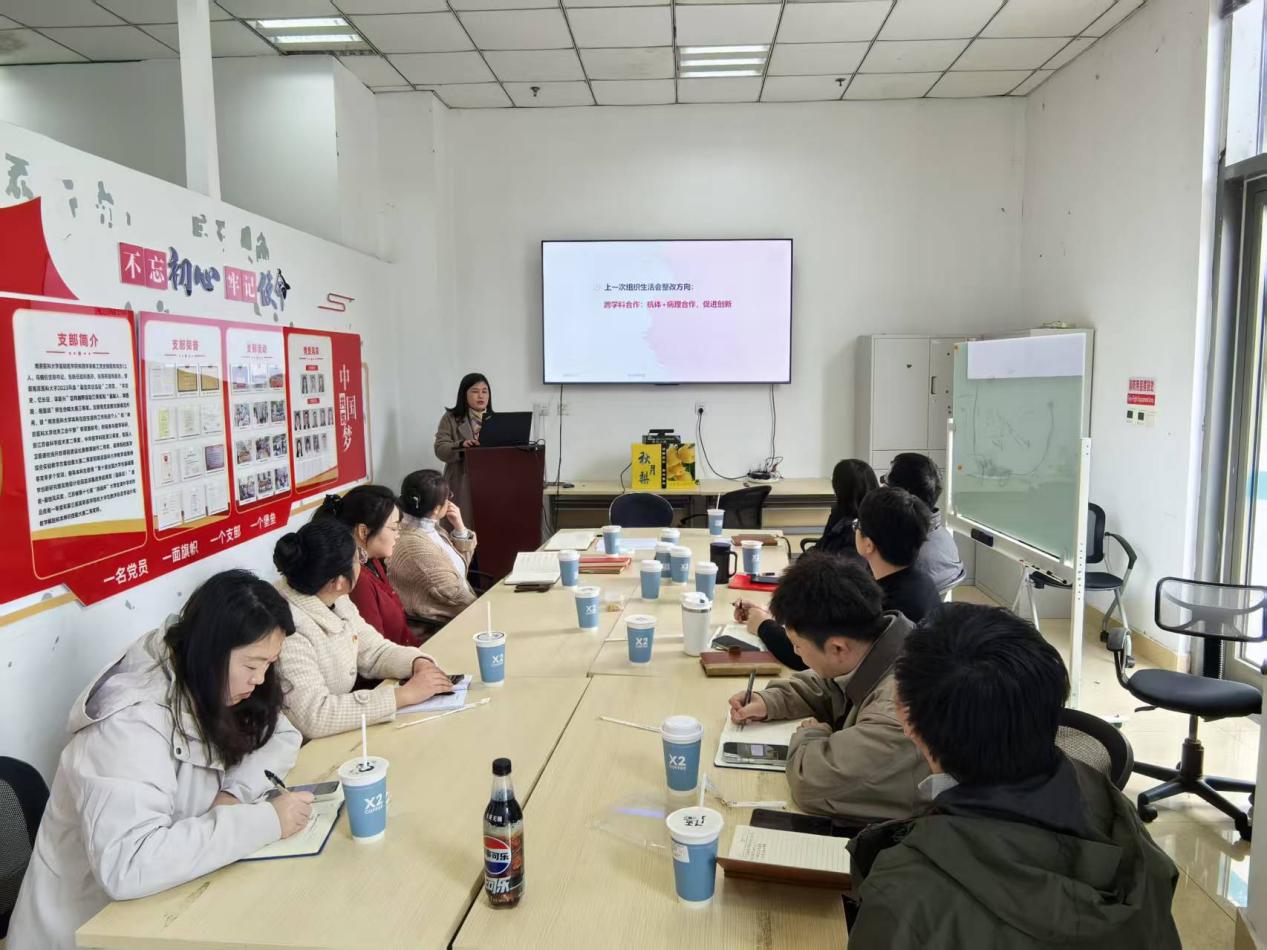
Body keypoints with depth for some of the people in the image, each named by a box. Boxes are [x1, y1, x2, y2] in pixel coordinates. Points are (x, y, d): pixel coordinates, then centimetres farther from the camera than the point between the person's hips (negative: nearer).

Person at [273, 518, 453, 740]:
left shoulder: (336, 600, 0)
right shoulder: (289, 629, -26)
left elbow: (374, 651, 10)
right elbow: (314, 716, -31)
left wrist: (418, 663, -10)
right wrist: (404, 694, -27)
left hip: (340, 734, 7)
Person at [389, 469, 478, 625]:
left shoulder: (431, 527, 3)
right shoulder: (414, 544, -23)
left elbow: (461, 563, 15)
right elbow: (451, 592, -21)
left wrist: (460, 528, 1)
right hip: (442, 624, -8)